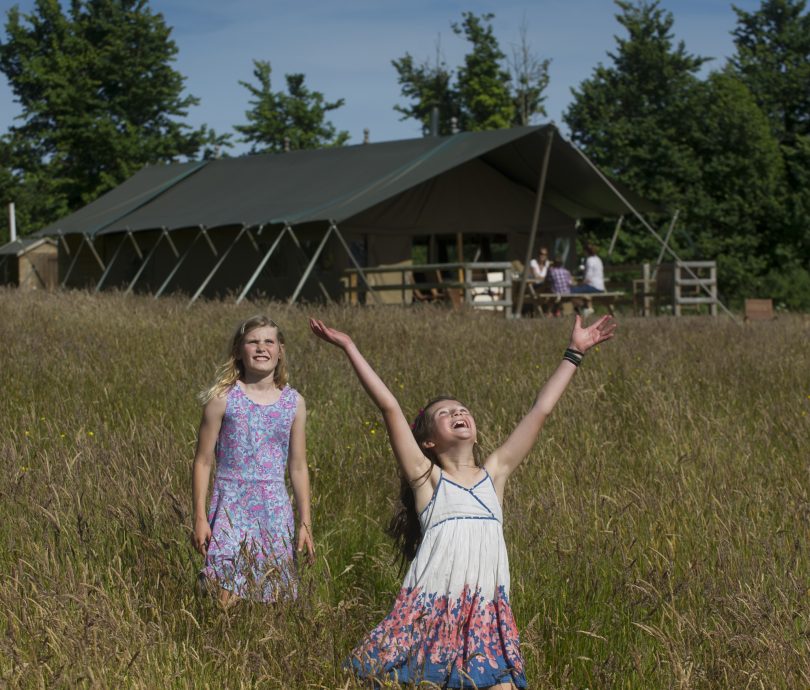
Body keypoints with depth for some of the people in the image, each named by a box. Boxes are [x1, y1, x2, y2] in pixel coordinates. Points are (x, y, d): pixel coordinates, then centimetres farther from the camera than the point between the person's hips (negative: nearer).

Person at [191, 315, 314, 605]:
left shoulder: (294, 402, 5)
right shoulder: (223, 398, -4)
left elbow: (298, 467, 11)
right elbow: (203, 461, 0)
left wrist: (305, 523, 11)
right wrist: (200, 518, -3)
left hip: (276, 509, 3)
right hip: (232, 506, -3)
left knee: (273, 597, 6)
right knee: (226, 597, -11)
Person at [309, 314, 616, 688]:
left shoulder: (493, 473, 14)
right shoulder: (426, 477, 6)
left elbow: (541, 409, 16)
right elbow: (389, 407, 0)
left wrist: (575, 352, 18)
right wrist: (350, 348, -2)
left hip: (486, 615, 3)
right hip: (431, 613, -3)